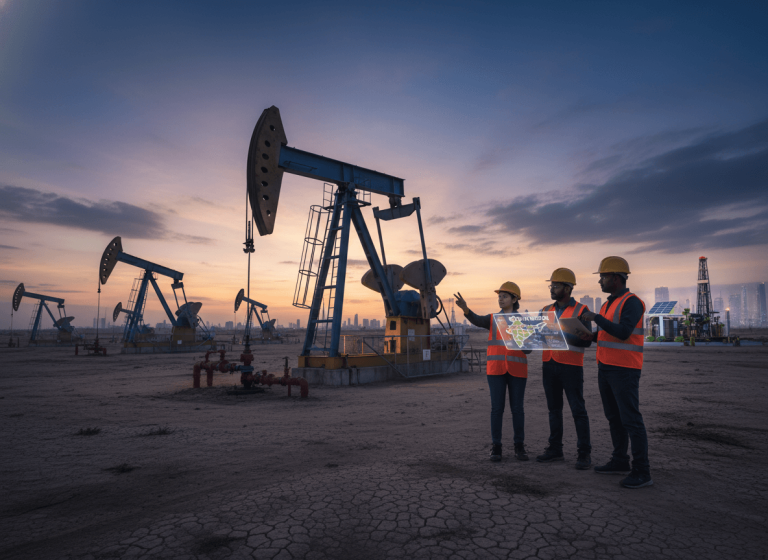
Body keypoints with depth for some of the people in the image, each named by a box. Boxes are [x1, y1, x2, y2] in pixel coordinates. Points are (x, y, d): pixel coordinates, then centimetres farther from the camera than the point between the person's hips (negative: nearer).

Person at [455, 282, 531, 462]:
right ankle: (496, 447, 9)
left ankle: (519, 447, 17)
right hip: (496, 368, 0)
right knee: (497, 408, 0)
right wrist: (465, 308, -34)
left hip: (517, 369, 0)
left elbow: (528, 349, 1)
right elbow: (477, 320, -15)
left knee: (517, 408, 4)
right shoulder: (492, 319, 7)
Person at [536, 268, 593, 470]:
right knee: (554, 409, 11)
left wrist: (565, 336, -22)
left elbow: (586, 341, -9)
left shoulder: (580, 310, -2)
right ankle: (555, 449, 19)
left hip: (571, 366, -5)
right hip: (549, 364, 5)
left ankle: (584, 453, 9)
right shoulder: (546, 311, 13)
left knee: (578, 410, -1)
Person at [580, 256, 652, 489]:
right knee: (614, 417, 14)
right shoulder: (609, 304, 16)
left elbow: (623, 332, -24)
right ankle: (620, 461, 25)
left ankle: (641, 472, 3)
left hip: (624, 371, -9)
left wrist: (595, 318, -20)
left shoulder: (631, 302, -13)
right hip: (605, 367, 9)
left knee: (631, 419, -5)